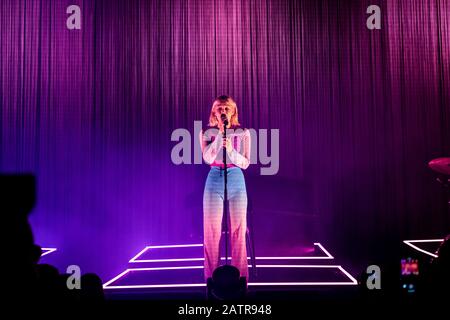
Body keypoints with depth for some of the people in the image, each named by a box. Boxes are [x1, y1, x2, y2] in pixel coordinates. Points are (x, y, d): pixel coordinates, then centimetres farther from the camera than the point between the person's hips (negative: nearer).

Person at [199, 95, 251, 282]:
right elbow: (207, 158, -11)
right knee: (212, 229, 0)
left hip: (236, 180, 0)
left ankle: (240, 274, 10)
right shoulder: (207, 133, 3)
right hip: (214, 180, 0)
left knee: (238, 229, 1)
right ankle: (211, 274, 10)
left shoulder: (243, 133, 3)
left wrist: (230, 149, -18)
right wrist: (220, 134, -16)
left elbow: (245, 163, -2)